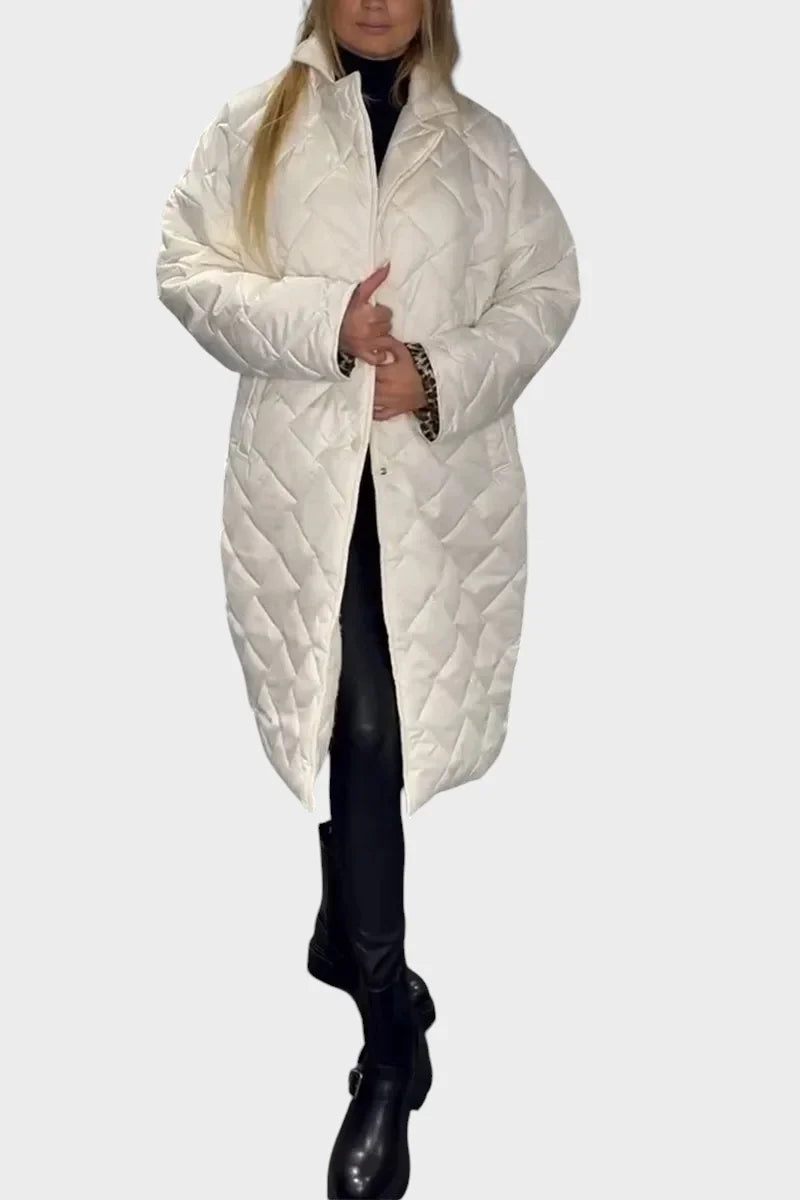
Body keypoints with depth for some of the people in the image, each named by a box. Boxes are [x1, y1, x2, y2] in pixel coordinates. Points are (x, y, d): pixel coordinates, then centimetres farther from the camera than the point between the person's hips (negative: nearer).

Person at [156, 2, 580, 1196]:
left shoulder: (482, 143, 11)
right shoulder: (256, 124, 7)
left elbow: (548, 287, 8)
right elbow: (185, 268, 2)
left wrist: (445, 376, -10)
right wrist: (321, 324, -14)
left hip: (440, 485, 1)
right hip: (305, 477, -1)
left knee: (377, 733, 5)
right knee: (348, 730, 0)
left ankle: (353, 936, 30)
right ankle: (391, 1034, 10)